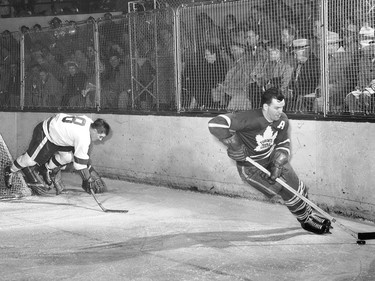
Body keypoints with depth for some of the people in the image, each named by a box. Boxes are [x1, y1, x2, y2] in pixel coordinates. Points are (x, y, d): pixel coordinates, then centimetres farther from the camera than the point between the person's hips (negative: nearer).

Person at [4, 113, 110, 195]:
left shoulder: (90, 122, -9)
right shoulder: (83, 138, -35)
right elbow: (80, 164, -30)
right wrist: (88, 181, -24)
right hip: (45, 134, -8)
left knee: (68, 157, -4)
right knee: (31, 159, 4)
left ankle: (46, 168, 21)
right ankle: (10, 171, 31)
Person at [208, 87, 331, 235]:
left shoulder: (282, 120, -13)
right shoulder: (250, 119, -35)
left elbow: (283, 145, 1)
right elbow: (215, 124, -40)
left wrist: (277, 164, -17)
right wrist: (234, 145, -33)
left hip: (272, 157, 6)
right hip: (251, 167, -6)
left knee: (297, 186, 6)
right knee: (288, 192, -7)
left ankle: (309, 214, 31)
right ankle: (306, 221, 16)